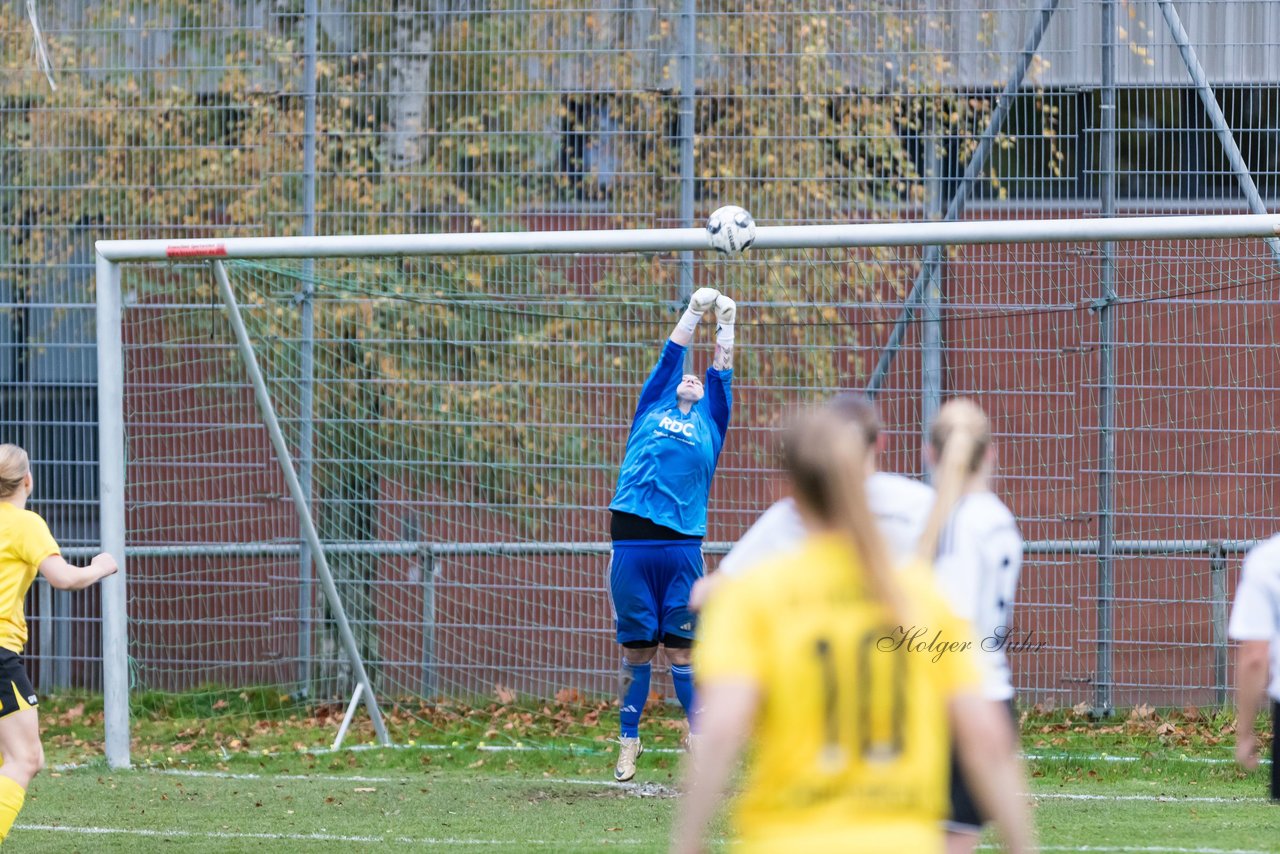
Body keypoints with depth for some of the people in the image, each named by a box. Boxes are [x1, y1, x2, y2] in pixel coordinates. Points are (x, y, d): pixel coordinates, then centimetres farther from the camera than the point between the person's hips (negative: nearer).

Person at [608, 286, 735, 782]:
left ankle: (700, 736, 10)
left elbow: (721, 371, 21)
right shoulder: (651, 410, 20)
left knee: (679, 648, 1)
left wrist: (726, 323, 28)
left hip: (682, 545, 0)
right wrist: (694, 311, 31)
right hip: (632, 543, 0)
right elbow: (671, 357, 24)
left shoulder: (709, 421, 20)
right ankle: (628, 742, 10)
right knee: (636, 649, 3)